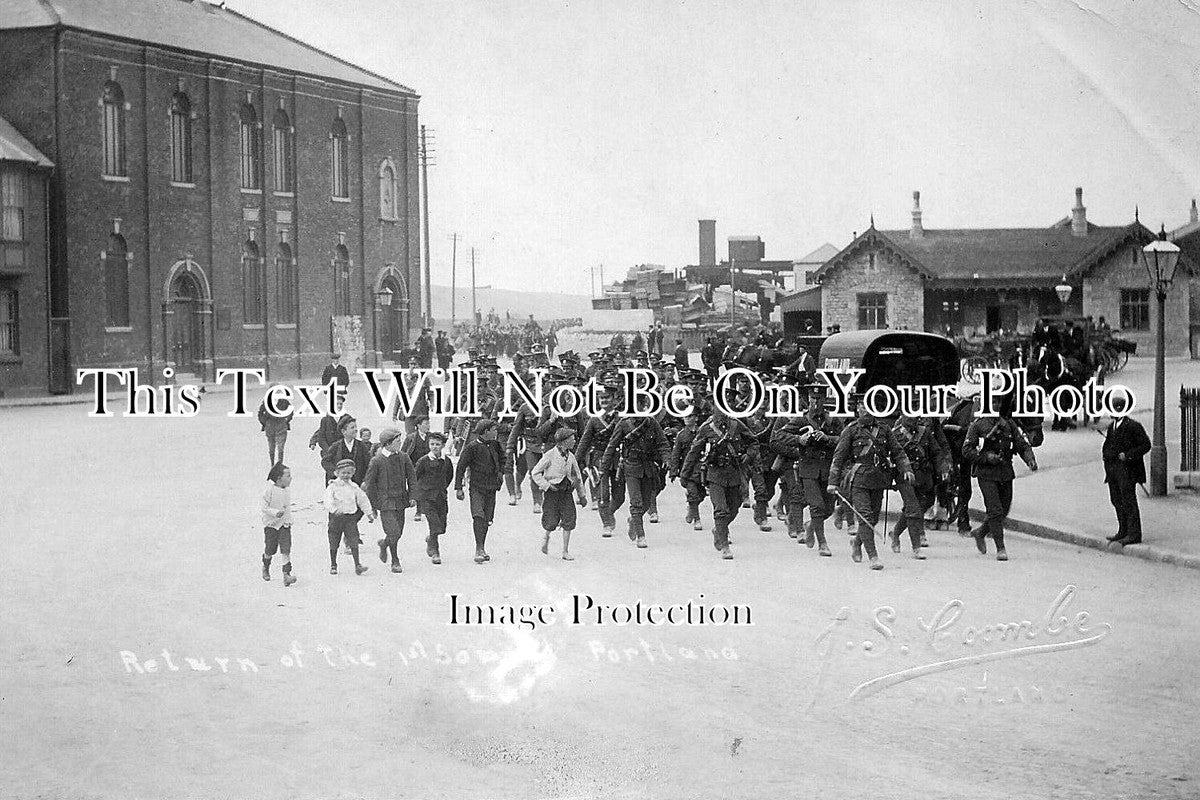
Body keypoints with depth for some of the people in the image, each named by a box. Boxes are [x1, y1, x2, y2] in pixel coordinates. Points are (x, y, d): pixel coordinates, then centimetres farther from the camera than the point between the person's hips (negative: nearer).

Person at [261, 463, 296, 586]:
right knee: (270, 550, 8)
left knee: (286, 550, -9)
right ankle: (265, 567, 38)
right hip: (271, 524, -4)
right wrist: (275, 513, -28)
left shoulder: (287, 492, 5)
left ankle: (286, 574, -13)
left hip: (284, 524, 4)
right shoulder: (270, 490, -14)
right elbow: (264, 507, -15)